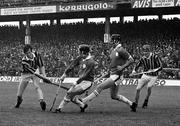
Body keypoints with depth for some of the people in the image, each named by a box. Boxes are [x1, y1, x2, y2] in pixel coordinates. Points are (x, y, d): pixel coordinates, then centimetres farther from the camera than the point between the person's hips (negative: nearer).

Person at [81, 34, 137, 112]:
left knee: (99, 87, -12)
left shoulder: (121, 50, -14)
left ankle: (83, 101, -10)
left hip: (116, 76, -10)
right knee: (114, 96, 15)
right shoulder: (112, 50, 12)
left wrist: (122, 67, -21)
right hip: (112, 75, 10)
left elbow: (131, 60, -14)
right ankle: (131, 104, 23)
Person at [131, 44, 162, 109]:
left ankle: (146, 101, -4)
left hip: (153, 76, -3)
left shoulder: (155, 57, -18)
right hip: (145, 75, 3)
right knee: (138, 89, -5)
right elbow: (136, 66, 3)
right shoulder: (142, 59, -7)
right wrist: (134, 71, -19)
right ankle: (135, 103, 10)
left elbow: (160, 67, -16)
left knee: (149, 87, -27)